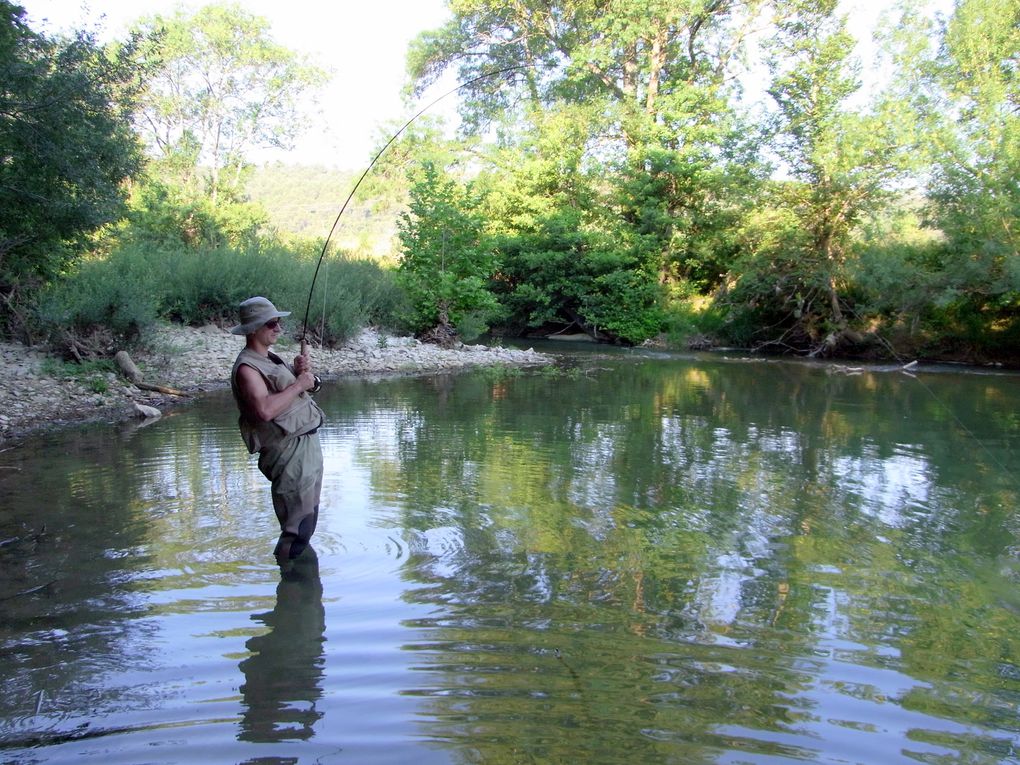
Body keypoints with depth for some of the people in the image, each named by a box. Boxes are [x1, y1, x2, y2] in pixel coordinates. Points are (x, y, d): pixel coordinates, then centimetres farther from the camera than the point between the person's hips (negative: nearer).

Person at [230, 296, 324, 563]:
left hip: (308, 444, 10)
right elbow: (265, 409, -30)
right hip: (289, 453, -10)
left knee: (308, 520, 20)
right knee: (298, 526, -10)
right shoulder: (247, 367, -15)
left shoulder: (271, 358, 14)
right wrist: (298, 384, -19)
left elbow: (306, 389, 21)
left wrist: (301, 372, 1)